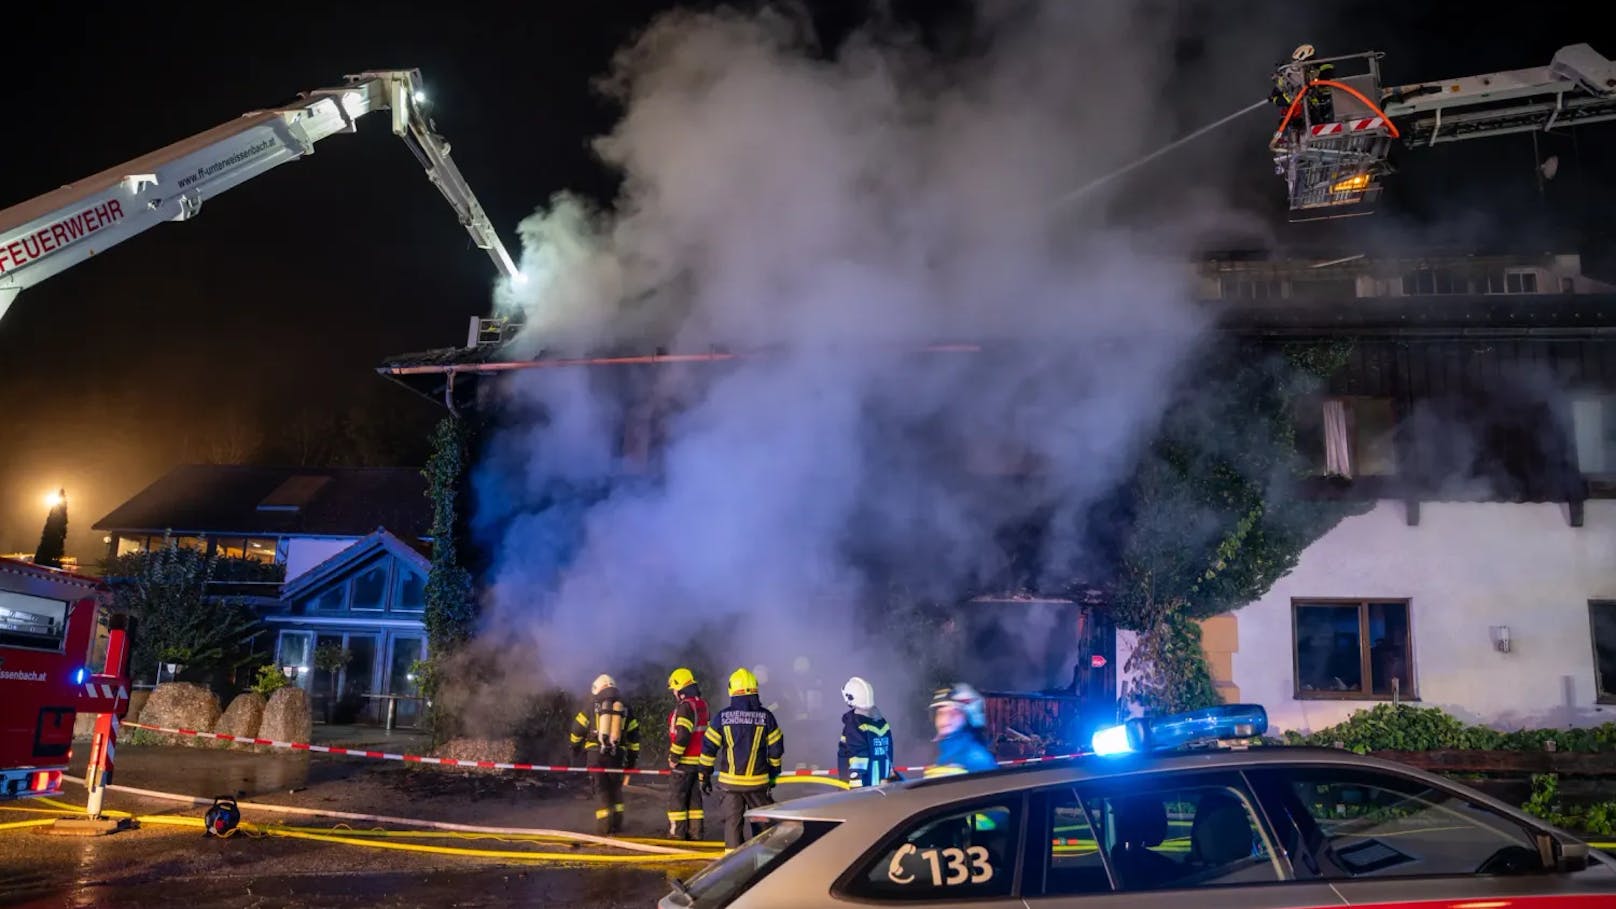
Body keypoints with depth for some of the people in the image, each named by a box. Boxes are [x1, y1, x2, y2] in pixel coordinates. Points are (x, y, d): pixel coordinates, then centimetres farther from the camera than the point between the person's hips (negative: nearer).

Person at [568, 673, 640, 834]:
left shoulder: (593, 705, 2)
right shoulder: (624, 708, 10)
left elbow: (578, 728, 5)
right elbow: (634, 734, 11)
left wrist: (575, 746, 23)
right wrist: (633, 757, 19)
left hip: (595, 754, -2)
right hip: (617, 755, 2)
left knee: (601, 788, 3)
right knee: (616, 788, 18)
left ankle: (604, 825, -3)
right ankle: (617, 823, 18)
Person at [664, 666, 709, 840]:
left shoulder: (685, 706, -16)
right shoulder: (702, 704, 11)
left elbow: (682, 735, -24)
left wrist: (674, 757, -15)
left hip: (686, 761, -8)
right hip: (700, 759, 8)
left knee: (677, 796, 2)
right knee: (695, 796, 13)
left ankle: (677, 831, 5)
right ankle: (695, 831, 14)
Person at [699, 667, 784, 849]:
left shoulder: (722, 716, -3)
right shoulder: (765, 716, -3)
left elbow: (708, 748, 0)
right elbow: (776, 749, 3)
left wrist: (705, 776, 10)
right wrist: (773, 774, 17)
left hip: (729, 781, 0)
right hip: (757, 782, 0)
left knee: (732, 822, 8)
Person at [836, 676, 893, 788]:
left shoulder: (854, 725, -16)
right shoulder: (882, 722, 9)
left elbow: (859, 757, -21)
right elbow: (888, 753, 15)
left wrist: (856, 788, -19)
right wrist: (886, 778, 23)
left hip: (862, 785, -8)